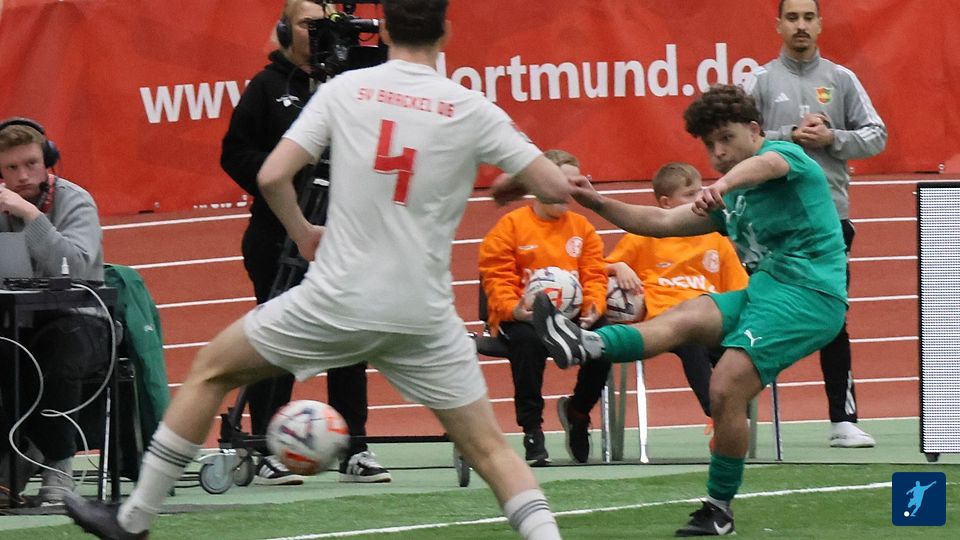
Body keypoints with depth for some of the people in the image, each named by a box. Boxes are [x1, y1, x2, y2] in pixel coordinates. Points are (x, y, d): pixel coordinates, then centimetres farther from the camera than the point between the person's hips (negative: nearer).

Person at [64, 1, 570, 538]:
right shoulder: (472, 109, -3)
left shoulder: (345, 89, -2)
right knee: (488, 448, 10)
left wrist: (303, 232, 12)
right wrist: (513, 184, 20)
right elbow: (556, 188, -2)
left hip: (336, 302, 0)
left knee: (212, 369, 20)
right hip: (424, 316, 0)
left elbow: (272, 176, -7)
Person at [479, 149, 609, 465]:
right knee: (528, 340, -38)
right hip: (522, 317, -4)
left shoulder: (582, 228, 15)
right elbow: (496, 278, -2)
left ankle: (577, 410, 4)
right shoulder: (511, 226, 2)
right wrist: (513, 309, -21)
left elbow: (594, 276, 12)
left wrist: (593, 308, -10)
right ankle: (531, 428, -26)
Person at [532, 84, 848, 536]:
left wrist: (723, 183, -50)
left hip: (806, 291, -8)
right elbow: (662, 221, 27)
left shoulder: (785, 154, -1)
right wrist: (598, 203, 14)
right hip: (765, 290, 8)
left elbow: (763, 165, -27)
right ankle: (584, 346, -39)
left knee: (726, 388, -19)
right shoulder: (732, 202, 25)